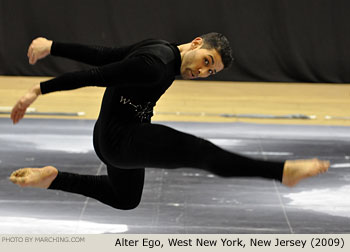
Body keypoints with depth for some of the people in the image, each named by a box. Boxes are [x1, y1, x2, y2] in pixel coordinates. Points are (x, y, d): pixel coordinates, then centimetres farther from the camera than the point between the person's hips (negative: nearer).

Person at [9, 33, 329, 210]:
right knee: (200, 152, -26)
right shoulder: (156, 66, -28)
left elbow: (102, 55, 5)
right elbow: (94, 75, -30)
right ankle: (284, 171, -34)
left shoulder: (161, 49, 2)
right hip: (120, 139, -11)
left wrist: (53, 47, 7)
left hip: (115, 140, 11)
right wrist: (39, 90, -29)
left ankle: (51, 177, 28)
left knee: (125, 199, 34)